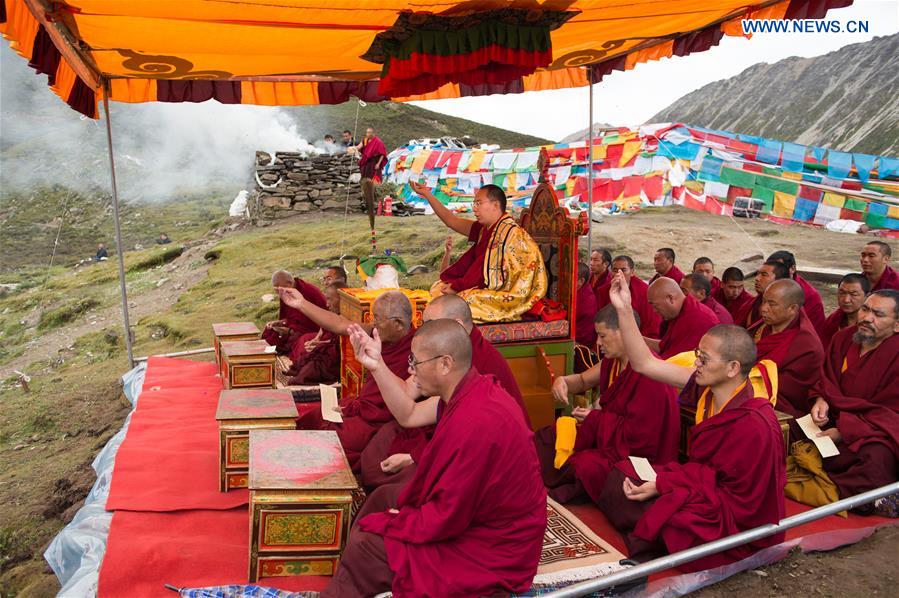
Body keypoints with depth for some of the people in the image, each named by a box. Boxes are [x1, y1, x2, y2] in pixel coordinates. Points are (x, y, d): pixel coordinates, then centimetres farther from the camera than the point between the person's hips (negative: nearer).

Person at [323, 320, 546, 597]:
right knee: (383, 496, 18)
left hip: (489, 550, -9)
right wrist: (376, 365, -2)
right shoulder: (475, 388, -5)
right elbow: (410, 415, 6)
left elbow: (444, 519, -27)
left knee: (364, 548, -8)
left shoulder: (474, 424, -35)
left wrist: (394, 521, -9)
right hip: (473, 507, 10)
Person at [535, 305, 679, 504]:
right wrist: (563, 381, -8)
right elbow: (583, 381, 16)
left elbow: (638, 434, -26)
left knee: (585, 465, -31)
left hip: (636, 451, -9)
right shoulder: (613, 360, 0)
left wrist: (595, 418, -15)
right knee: (546, 438, 1)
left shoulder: (647, 373, -28)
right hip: (610, 433, 9)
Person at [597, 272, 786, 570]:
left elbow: (740, 501, -23)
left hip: (736, 522, -7)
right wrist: (624, 309, -18)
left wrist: (661, 486, -22)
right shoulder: (708, 387, -12)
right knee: (621, 479, -2)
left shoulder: (754, 426, -31)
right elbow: (645, 364, -9)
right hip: (708, 484, 7)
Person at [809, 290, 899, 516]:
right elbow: (826, 380, 16)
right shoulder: (843, 338, 4)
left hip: (876, 429, -6)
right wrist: (820, 400, -8)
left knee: (876, 458, -39)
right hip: (835, 418, 7)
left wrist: (842, 431, -22)